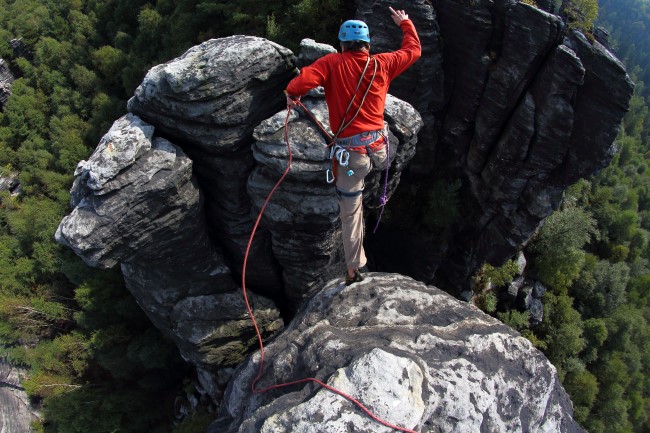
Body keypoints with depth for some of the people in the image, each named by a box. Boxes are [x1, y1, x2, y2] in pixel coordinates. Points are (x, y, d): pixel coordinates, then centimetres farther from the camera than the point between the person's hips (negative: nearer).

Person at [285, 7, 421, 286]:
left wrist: (291, 94, 6)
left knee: (350, 213, 10)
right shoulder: (382, 64, 8)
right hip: (378, 148, 2)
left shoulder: (332, 63, -1)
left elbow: (304, 79, -15)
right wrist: (405, 23, 41)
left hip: (351, 152, -2)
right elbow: (413, 49, 24)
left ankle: (353, 271, 19)